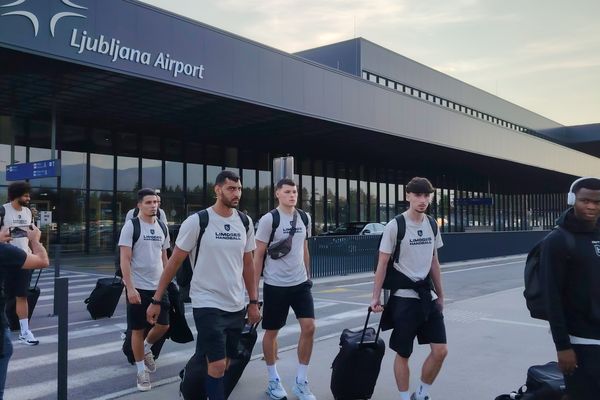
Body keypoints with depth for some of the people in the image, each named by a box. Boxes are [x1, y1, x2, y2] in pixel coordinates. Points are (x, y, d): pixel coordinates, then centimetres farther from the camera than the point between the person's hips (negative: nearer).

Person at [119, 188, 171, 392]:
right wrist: (130, 288, -19)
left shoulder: (162, 228, 9)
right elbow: (124, 259, -12)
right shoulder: (131, 226, -9)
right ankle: (141, 371, 19)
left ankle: (146, 348, 36)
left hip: (159, 286, 5)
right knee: (138, 329, 5)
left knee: (163, 325, 6)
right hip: (138, 287, -5)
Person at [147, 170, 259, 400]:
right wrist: (156, 301, -4)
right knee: (217, 365, -9)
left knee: (224, 365, 13)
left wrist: (253, 302, 11)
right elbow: (174, 262, -5)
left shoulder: (245, 222, 4)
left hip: (236, 306, 5)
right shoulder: (197, 221, -11)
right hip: (207, 304, -5)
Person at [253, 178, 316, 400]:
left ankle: (301, 381, 12)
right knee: (271, 331, 8)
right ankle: (273, 380, 27)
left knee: (309, 327, -3)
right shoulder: (269, 219, -11)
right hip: (275, 285, -4)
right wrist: (254, 287, -9)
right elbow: (258, 255, -8)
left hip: (301, 283, 5)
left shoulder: (304, 218, 6)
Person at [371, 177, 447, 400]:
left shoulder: (432, 225, 6)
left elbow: (434, 262, 15)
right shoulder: (395, 226, -11)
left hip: (427, 295, 5)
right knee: (403, 353, 4)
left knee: (440, 350, 3)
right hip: (404, 297, -5)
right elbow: (382, 263, -8)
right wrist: (376, 296, -10)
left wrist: (440, 294, 16)